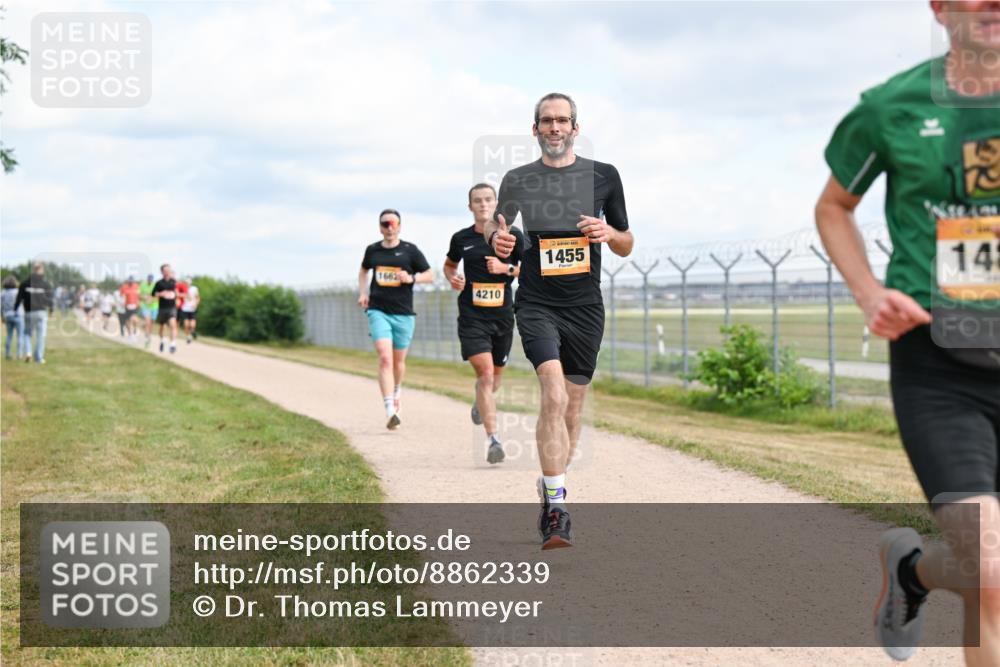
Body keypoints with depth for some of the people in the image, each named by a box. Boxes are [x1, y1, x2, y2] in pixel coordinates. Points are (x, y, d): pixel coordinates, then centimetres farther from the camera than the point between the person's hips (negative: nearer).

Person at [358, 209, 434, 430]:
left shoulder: (410, 250, 1)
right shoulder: (372, 250, 7)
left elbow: (430, 275, 6)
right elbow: (363, 271, 27)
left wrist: (411, 278, -12)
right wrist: (363, 292, 11)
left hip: (403, 313, 0)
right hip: (378, 311, 0)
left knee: (398, 361, 13)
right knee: (385, 358, -17)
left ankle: (396, 392, 46)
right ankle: (390, 412, -25)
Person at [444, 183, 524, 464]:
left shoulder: (512, 235, 0)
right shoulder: (461, 238, 2)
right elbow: (449, 264, 20)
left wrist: (507, 268, -14)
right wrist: (453, 278, -2)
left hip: (502, 316, 2)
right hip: (472, 317, -2)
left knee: (495, 376, 15)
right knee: (485, 373, -16)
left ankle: (479, 402, 53)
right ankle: (492, 439, -18)